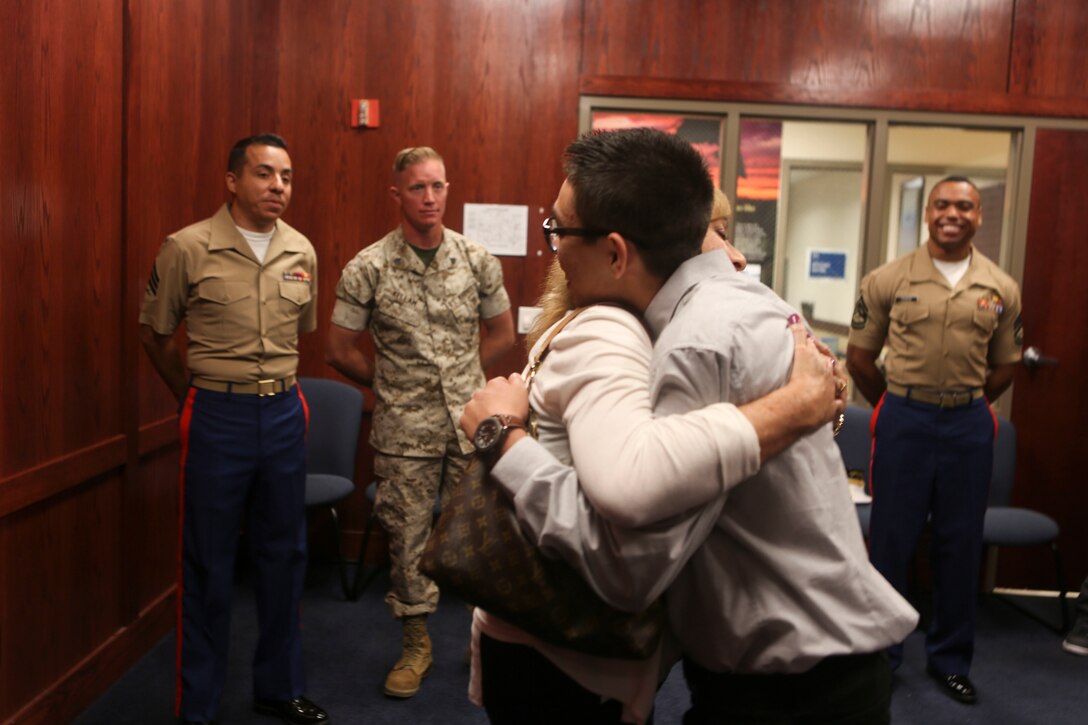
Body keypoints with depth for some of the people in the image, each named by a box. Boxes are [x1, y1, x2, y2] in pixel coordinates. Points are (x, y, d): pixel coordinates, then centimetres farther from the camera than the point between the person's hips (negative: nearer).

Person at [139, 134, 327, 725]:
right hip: (217, 416, -4)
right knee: (209, 565, 5)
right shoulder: (187, 248, -8)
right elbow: (153, 332, 2)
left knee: (284, 554, 13)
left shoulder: (302, 252, 4)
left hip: (284, 414, 4)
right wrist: (194, 398, 6)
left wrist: (277, 388, 13)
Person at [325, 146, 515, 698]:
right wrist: (389, 383, 7)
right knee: (408, 536, 8)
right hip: (405, 429, -1)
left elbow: (501, 334, 13)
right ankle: (416, 644, 26)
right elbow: (340, 350, 2)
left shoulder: (477, 259, 1)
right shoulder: (367, 269, -5)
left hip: (470, 420, 1)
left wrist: (458, 378, 11)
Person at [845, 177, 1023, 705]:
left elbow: (1002, 367, 13)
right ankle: (879, 654, 22)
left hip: (969, 425, 2)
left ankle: (950, 658, 28)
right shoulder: (887, 280, -4)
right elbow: (859, 358, 3)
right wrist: (899, 407, 8)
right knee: (891, 540, 6)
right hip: (904, 420, -2)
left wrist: (965, 406, 11)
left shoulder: (1002, 289, 4)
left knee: (961, 544, 11)